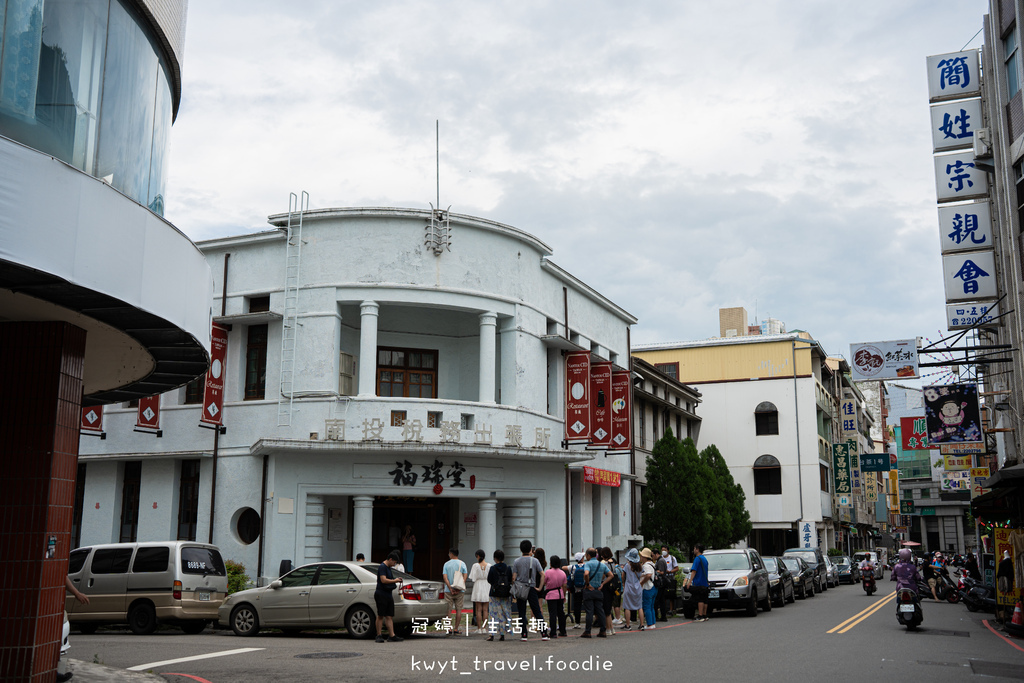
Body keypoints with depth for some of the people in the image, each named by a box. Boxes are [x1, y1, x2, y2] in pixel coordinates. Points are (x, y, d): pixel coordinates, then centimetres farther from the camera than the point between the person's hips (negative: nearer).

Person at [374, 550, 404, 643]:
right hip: (381, 594, -9)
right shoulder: (382, 567, -11)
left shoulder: (388, 567, 20)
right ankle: (379, 635, 1)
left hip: (388, 594, 9)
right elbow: (383, 580, -21)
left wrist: (396, 580, 14)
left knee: (389, 616, 4)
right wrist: (395, 581, -16)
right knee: (380, 615, -4)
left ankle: (392, 636, 1)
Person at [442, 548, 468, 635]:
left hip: (448, 591, -1)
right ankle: (456, 628, 5)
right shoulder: (462, 564, 3)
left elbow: (445, 577, -9)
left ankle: (450, 628, -3)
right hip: (460, 591, 1)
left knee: (449, 610, 4)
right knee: (459, 609, 6)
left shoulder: (446, 564, -1)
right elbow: (465, 577, -6)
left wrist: (450, 589, -12)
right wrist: (459, 588, -9)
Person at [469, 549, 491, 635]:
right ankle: (484, 628, 6)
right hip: (486, 588, 3)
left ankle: (479, 629, 0)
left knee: (478, 610, 1)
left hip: (478, 587, -3)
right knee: (485, 610, 7)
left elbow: (473, 578, -8)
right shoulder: (489, 566, -2)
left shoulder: (476, 565, -9)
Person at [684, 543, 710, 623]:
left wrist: (689, 581, -19)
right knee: (704, 600, 10)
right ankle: (704, 616, 12)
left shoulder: (697, 559, -10)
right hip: (705, 583, 9)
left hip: (698, 583, -9)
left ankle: (700, 616, -11)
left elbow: (694, 571, -17)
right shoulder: (704, 559, 18)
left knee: (700, 600, -9)